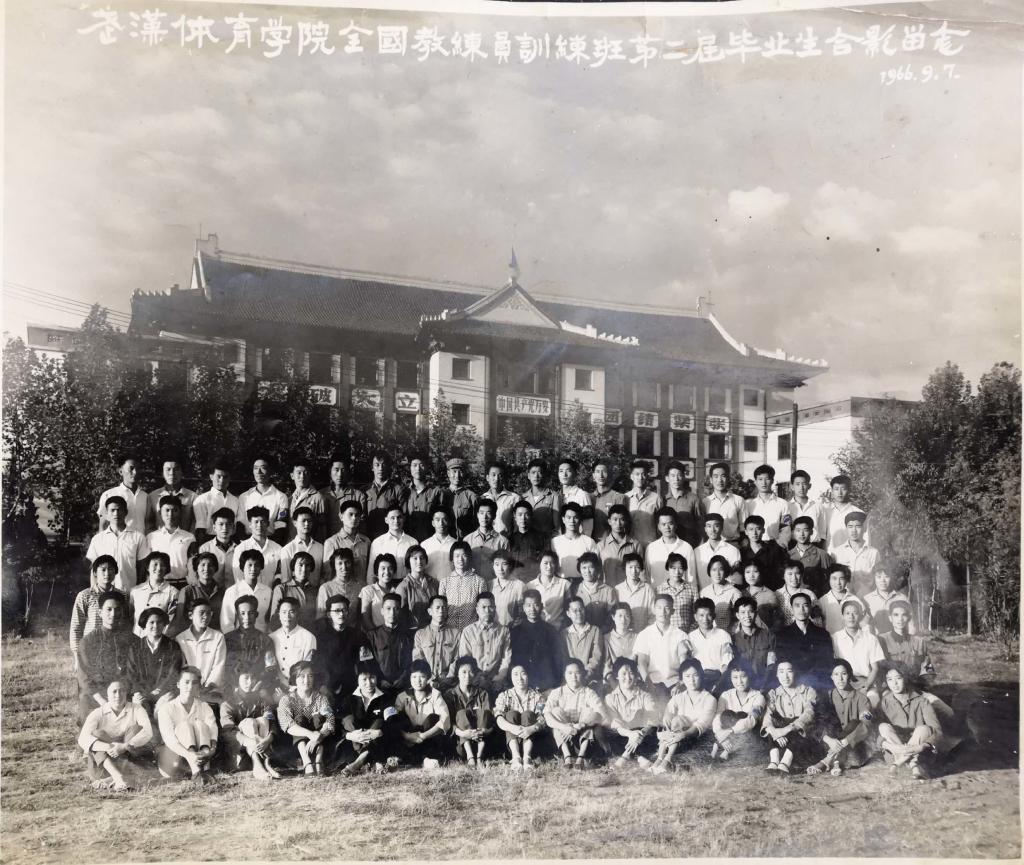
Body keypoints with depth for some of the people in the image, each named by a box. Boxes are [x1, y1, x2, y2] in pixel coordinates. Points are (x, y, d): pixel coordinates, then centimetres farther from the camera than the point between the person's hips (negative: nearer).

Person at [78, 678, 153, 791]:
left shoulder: (136, 709, -3)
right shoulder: (98, 713, -4)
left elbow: (148, 732, -20)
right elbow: (83, 739, -20)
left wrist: (124, 746, -35)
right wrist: (107, 747, -37)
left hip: (128, 760, 0)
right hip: (102, 761, 0)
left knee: (134, 728, -20)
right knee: (96, 734, -22)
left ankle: (111, 780, -33)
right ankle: (118, 777, -41)